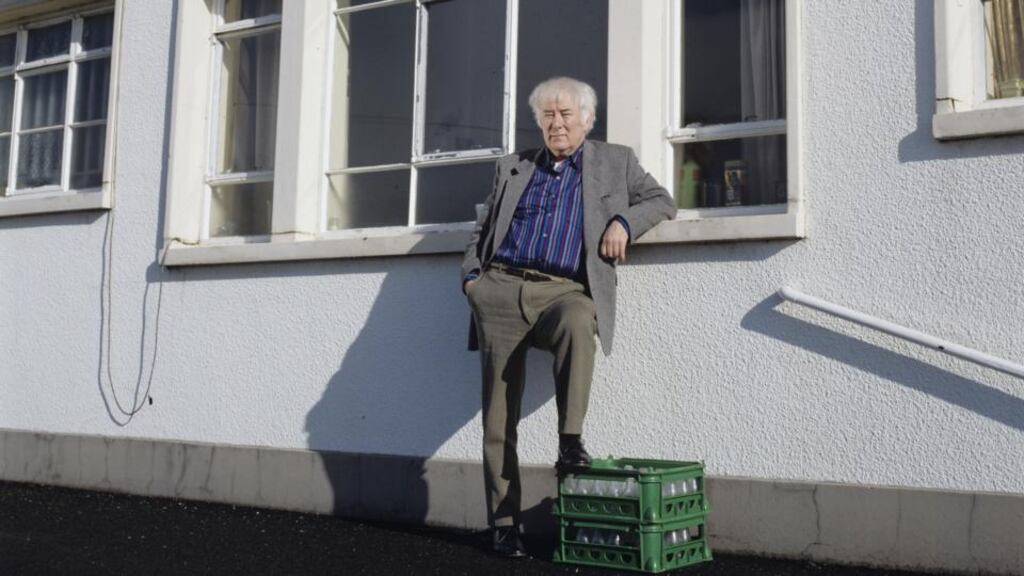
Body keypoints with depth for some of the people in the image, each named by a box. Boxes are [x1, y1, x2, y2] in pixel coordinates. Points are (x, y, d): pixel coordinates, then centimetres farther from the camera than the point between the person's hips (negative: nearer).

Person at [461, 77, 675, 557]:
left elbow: (662, 201, 14)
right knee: (498, 414, -4)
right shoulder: (513, 167, 21)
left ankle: (570, 441, -29)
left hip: (563, 291, -2)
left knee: (578, 323, -40)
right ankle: (504, 523, 3)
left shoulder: (615, 162, 16)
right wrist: (471, 276, 6)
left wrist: (624, 221, -5)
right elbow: (482, 229, 23)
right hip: (501, 289, 2)